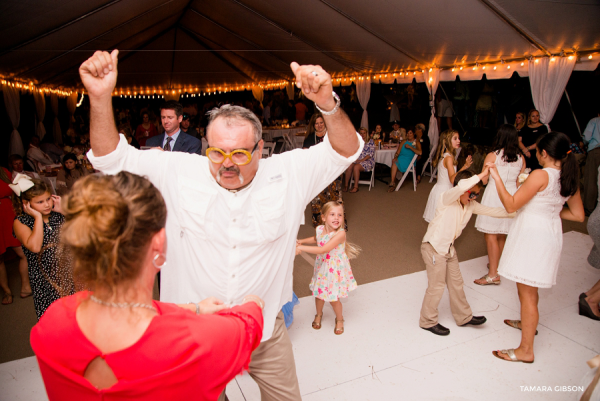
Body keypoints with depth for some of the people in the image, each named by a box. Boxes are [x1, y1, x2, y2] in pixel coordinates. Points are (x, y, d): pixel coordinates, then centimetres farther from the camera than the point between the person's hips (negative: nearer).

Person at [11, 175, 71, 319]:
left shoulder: (58, 215, 1)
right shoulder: (21, 222, -7)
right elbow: (35, 246, -25)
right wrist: (38, 216, -18)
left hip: (69, 273, 2)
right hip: (45, 279, -2)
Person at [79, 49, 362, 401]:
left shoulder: (287, 173, -11)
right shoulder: (178, 172, -10)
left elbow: (346, 151, -15)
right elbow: (114, 159, -8)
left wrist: (328, 104, -34)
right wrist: (101, 97, -23)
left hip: (266, 330, 0)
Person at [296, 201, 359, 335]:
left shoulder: (340, 233, -29)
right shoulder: (320, 230, -9)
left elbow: (324, 250, -37)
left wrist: (301, 248, -36)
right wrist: (302, 241, 4)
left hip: (335, 270, -5)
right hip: (321, 268, 5)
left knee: (333, 298, 6)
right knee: (318, 294, 19)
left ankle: (339, 319, 37)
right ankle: (319, 314, 49)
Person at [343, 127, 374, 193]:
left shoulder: (370, 142, 4)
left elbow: (371, 153, -6)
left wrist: (362, 160, -17)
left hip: (368, 161, -4)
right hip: (357, 160, 4)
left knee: (356, 167, -34)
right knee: (349, 166, -28)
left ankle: (356, 187, -28)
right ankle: (345, 186, -28)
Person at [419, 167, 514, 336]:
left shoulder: (471, 205, 2)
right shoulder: (446, 199, -20)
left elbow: (491, 210, 10)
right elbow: (461, 187, -40)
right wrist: (481, 175, -37)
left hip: (449, 248, 8)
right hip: (433, 247, -8)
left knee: (456, 282, 18)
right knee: (436, 285, 0)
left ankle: (464, 317, 36)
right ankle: (428, 321, 18)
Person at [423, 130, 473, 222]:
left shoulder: (443, 156, 10)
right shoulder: (449, 158, -18)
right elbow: (452, 179, -28)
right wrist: (464, 167, -38)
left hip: (439, 188, 9)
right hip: (444, 191, -9)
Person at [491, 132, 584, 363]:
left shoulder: (541, 175, -20)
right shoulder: (569, 178, 5)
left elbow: (511, 205, -20)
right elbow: (578, 215, 10)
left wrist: (496, 177, -18)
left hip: (532, 235, -9)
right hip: (551, 233, 9)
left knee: (527, 292, 0)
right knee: (530, 288, 28)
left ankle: (525, 350, 8)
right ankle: (528, 323, 50)